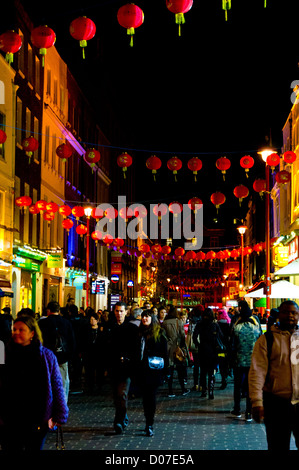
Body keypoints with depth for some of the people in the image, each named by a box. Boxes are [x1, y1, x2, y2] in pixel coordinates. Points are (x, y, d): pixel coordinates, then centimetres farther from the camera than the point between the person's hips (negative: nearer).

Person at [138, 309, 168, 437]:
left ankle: (150, 425, -2)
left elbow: (164, 353, -1)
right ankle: (148, 423, 21)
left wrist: (163, 370, -6)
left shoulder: (159, 334, -1)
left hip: (154, 371, -4)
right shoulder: (139, 333, 9)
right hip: (142, 371, 4)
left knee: (151, 396, -5)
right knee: (145, 396, 9)